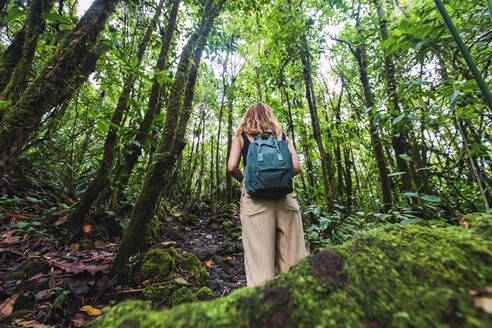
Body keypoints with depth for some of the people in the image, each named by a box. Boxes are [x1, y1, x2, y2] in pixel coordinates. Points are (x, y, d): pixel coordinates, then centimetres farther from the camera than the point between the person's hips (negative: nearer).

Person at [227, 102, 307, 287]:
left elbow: (232, 167, -1)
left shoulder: (241, 136, 11)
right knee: (292, 259, 10)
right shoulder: (282, 136, 16)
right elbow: (296, 168, 7)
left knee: (258, 258, 2)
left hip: (255, 198, -2)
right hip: (284, 197, 3)